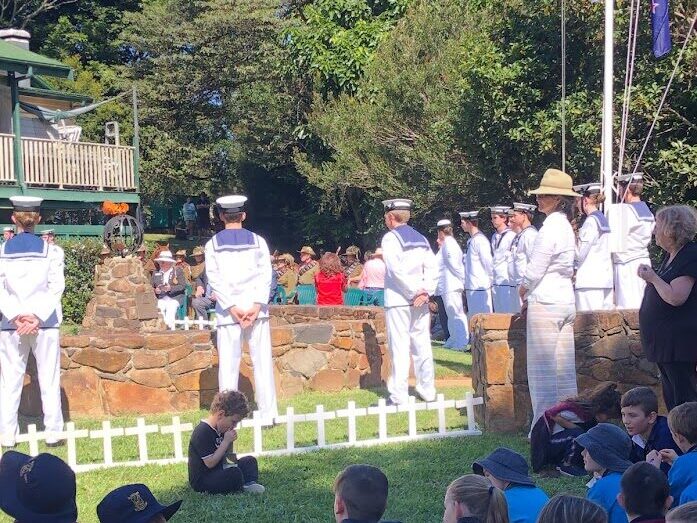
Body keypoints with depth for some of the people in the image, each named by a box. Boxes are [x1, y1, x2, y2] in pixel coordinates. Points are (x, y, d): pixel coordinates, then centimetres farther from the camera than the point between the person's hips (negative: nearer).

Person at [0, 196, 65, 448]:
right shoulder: (51, 252, -3)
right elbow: (56, 288, -7)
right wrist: (37, 316, -8)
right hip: (46, 324, -1)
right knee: (49, 380, 5)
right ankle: (52, 433, 6)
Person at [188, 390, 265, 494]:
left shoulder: (220, 430, 9)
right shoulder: (202, 433, -22)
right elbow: (210, 463, -25)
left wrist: (230, 442, -5)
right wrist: (226, 441, -20)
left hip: (219, 473, 10)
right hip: (202, 481, -10)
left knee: (250, 461, 11)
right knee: (234, 473, -34)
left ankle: (251, 483, -14)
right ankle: (243, 488, -6)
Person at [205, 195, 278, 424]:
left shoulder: (213, 244, 3)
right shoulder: (257, 241, 4)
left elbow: (214, 279, -4)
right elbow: (266, 275, -4)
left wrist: (232, 307, -8)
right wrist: (256, 305, -9)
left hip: (227, 310, 0)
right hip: (255, 306, 1)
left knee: (228, 362, 2)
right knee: (262, 361, 4)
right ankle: (268, 413, 2)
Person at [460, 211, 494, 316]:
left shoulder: (480, 240, -15)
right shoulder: (471, 241, 14)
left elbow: (488, 263, -16)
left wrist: (490, 281, -7)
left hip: (480, 288, -10)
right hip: (471, 288, 10)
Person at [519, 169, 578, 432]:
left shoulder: (550, 227, -15)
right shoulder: (565, 226, 14)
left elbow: (535, 271, -16)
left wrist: (523, 291, 3)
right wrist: (530, 293, 14)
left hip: (545, 303, -9)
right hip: (566, 301, 9)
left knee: (542, 368, -4)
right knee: (564, 368, 11)